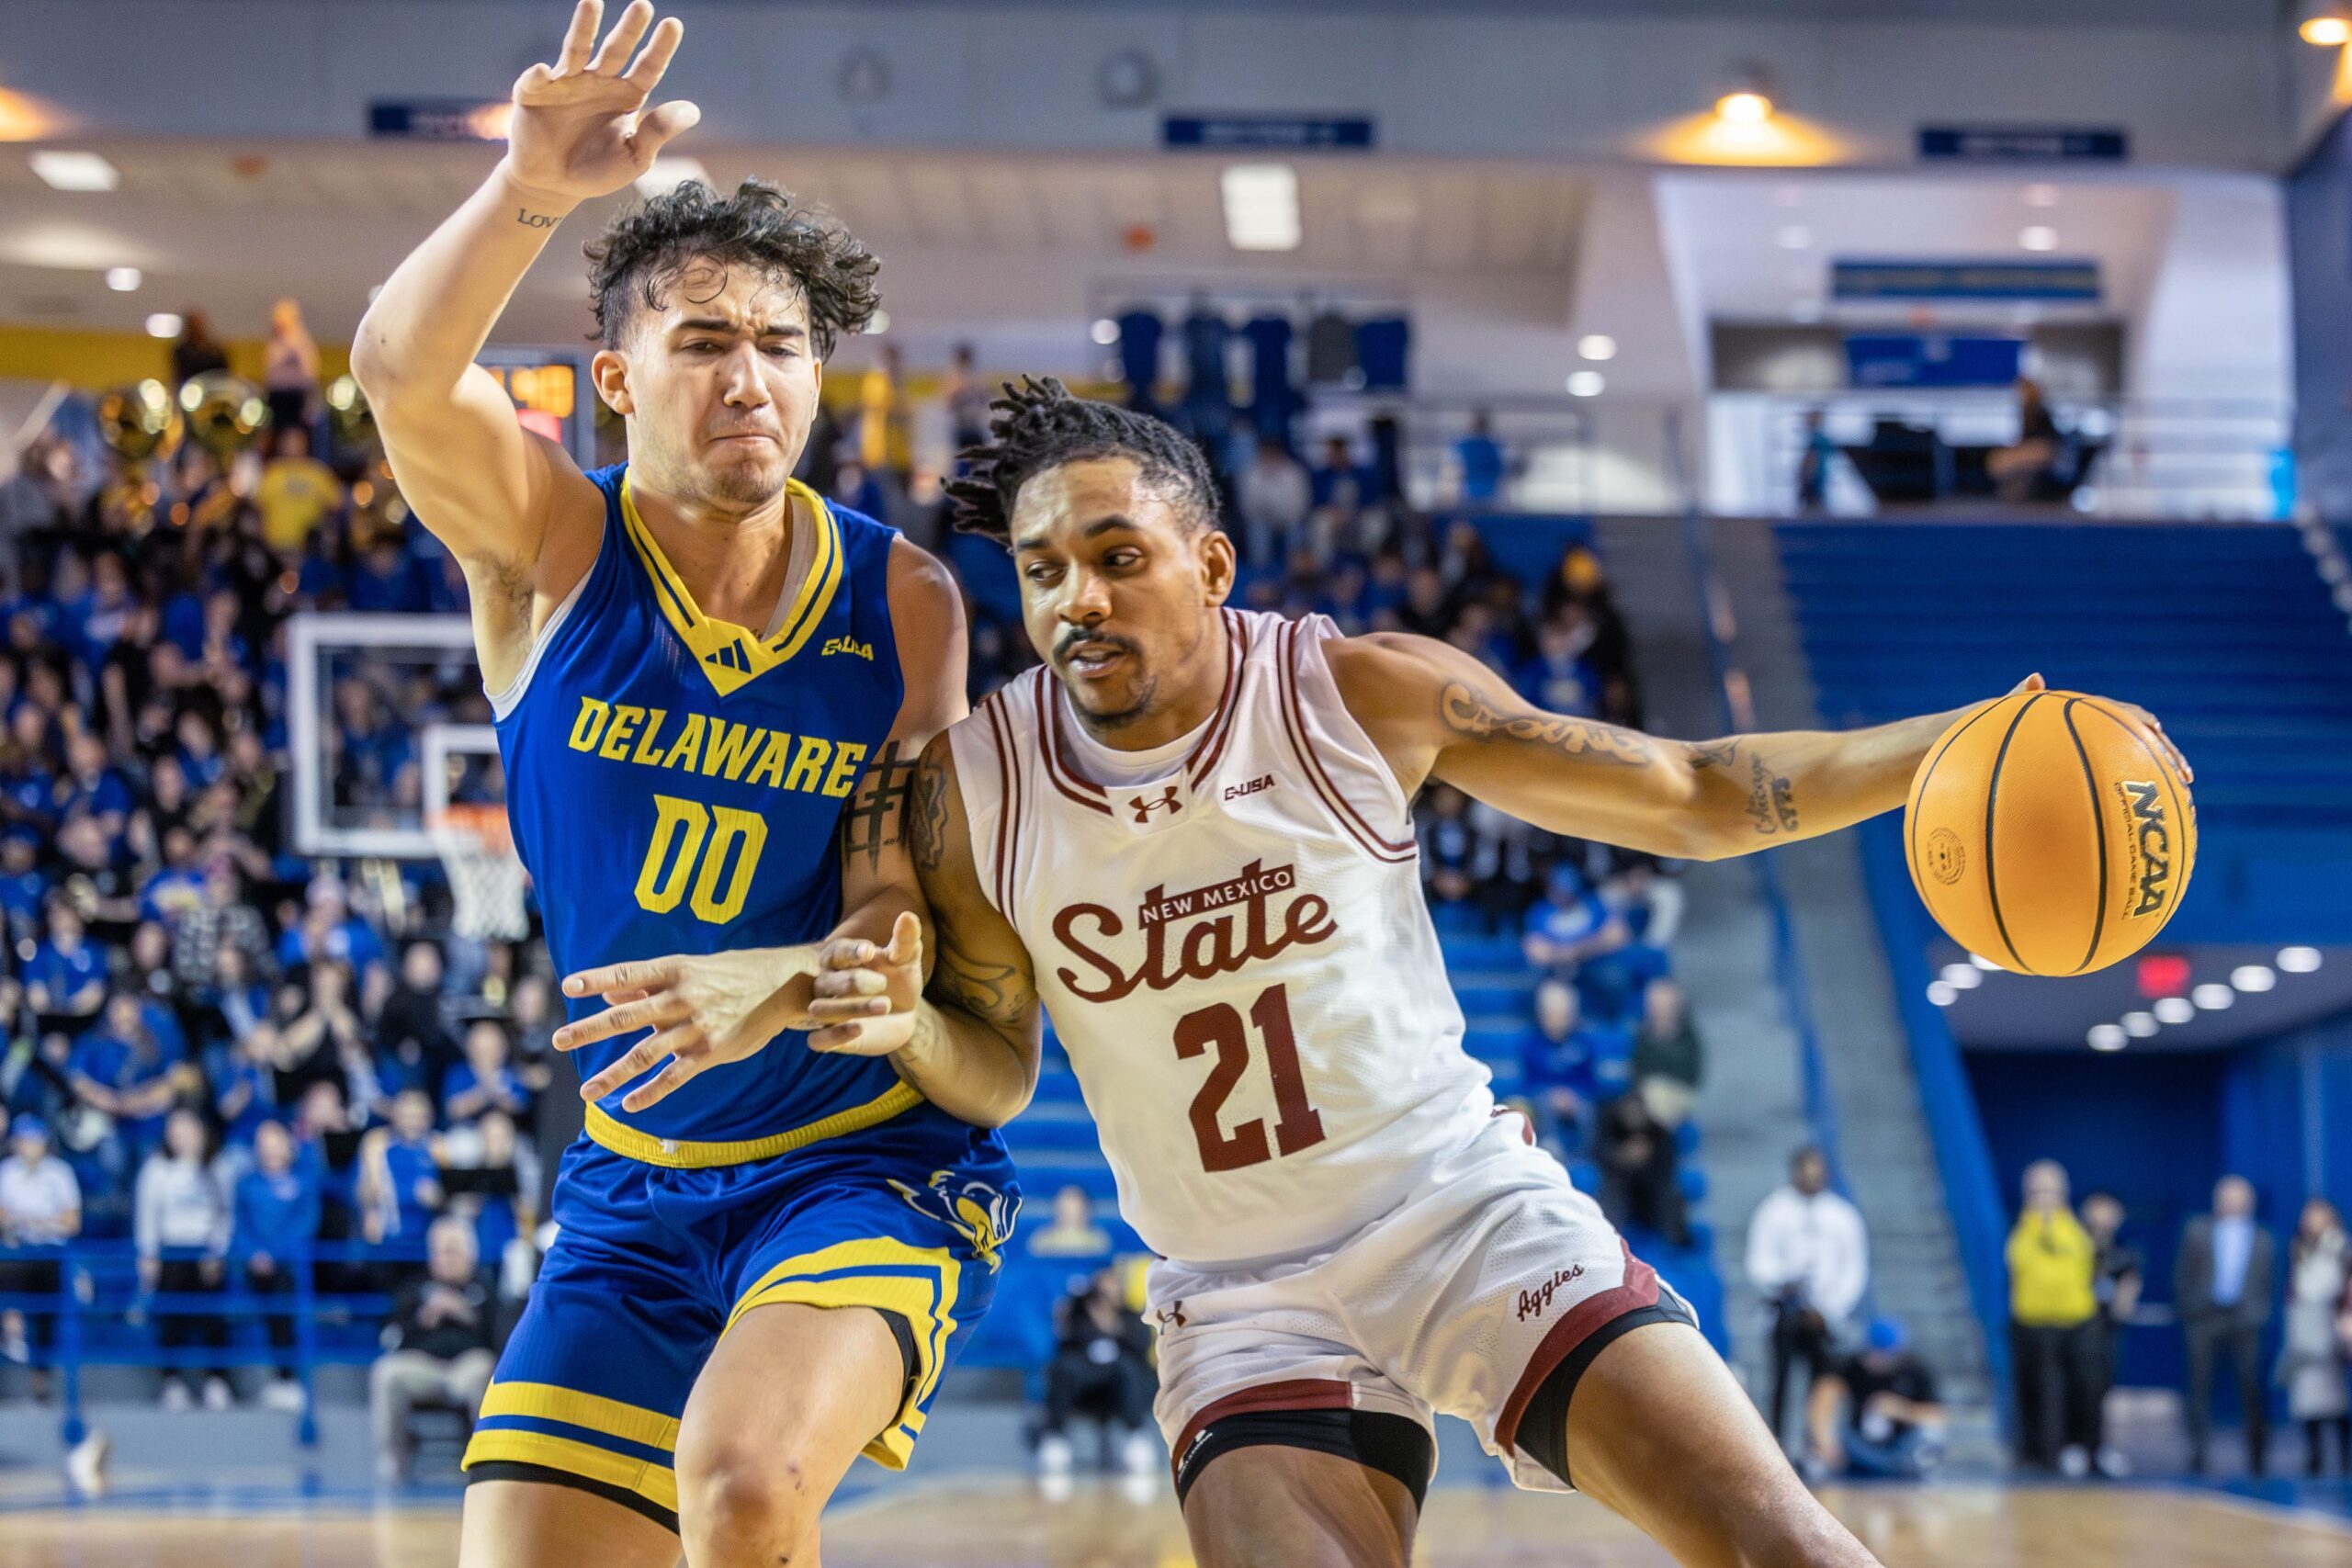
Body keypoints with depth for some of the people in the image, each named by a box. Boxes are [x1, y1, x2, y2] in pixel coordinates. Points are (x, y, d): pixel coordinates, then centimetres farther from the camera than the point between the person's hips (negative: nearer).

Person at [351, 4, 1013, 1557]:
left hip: (876, 1161, -3)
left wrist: (785, 986, -33)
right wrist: (530, 191, -45)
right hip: (631, 1194, 3)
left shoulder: (904, 600, -6)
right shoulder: (551, 544, -6)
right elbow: (401, 373, -27)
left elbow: (904, 897, -10)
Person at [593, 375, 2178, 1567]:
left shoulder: (1365, 694, -10)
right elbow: (1000, 1067, 8)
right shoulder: (971, 789, -7)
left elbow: (1696, 799, -2)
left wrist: (1958, 745, -13)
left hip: (1471, 1208, 0)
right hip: (1245, 1296, 1)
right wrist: (908, 1023, -16)